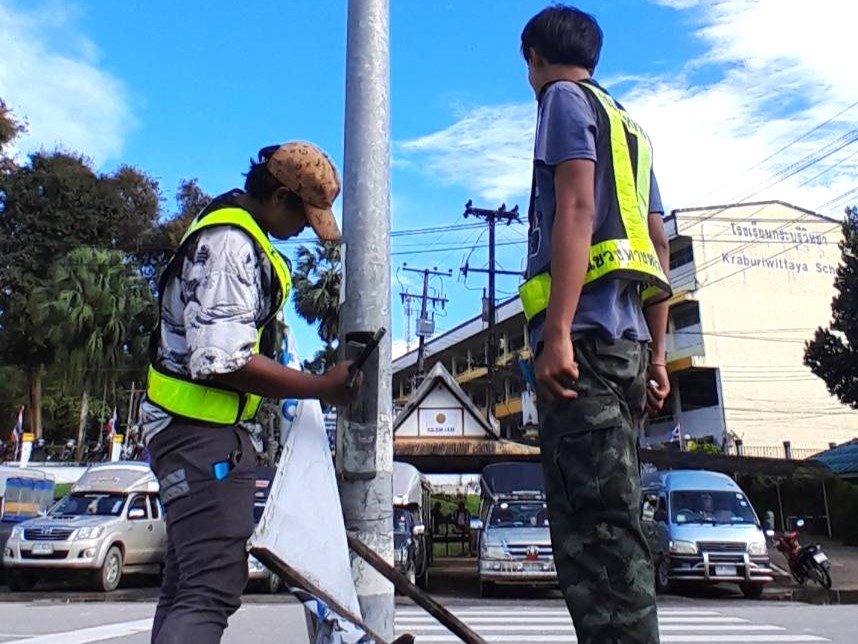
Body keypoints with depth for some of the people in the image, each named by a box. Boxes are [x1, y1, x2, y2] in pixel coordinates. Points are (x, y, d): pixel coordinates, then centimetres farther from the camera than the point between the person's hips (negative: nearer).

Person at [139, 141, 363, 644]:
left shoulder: (233, 231, 15)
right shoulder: (230, 244, -18)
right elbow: (223, 361, -27)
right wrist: (323, 388, -20)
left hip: (200, 430, 11)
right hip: (203, 432, -11)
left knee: (186, 585, 17)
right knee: (213, 588, -16)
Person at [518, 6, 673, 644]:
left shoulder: (566, 99, 6)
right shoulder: (629, 126, 29)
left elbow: (576, 211, -11)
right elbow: (658, 245, 23)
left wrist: (557, 334, -19)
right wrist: (656, 356, 21)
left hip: (588, 332, -9)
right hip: (628, 338, 9)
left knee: (594, 526, -11)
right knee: (612, 525, 11)